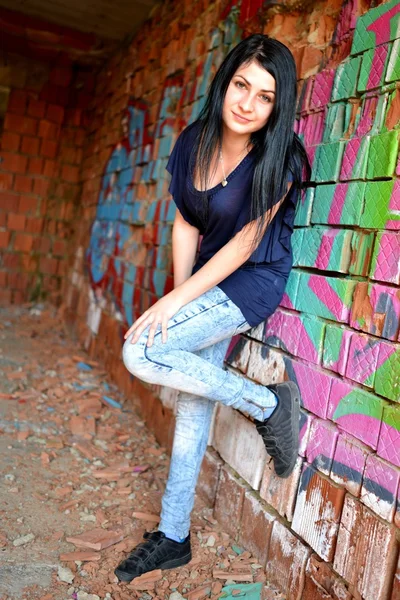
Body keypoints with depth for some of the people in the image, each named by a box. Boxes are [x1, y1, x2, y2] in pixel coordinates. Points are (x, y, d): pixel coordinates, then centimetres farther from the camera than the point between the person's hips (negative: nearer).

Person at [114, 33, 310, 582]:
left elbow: (244, 243, -19)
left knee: (141, 352, -21)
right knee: (192, 407, 9)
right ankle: (173, 537, 24)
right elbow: (185, 226, 2)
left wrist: (176, 301, -20)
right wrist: (181, 298, -3)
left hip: (253, 282, -6)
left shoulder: (278, 159, -17)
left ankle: (268, 403, -5)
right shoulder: (194, 143, -1)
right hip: (210, 278, 6)